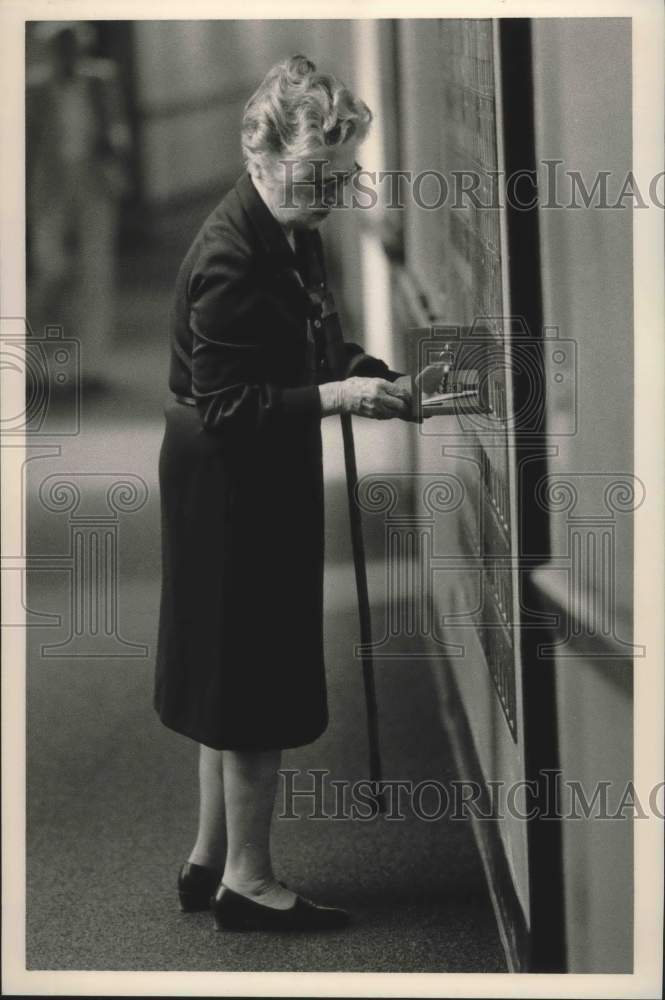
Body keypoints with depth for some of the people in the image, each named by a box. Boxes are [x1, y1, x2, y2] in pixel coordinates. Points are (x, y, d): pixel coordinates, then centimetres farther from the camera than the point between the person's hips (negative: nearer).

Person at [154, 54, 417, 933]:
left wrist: (384, 381, 2)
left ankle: (210, 862, 27)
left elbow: (311, 345, 18)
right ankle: (247, 880, 9)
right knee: (258, 675, -2)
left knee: (239, 675, 16)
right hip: (231, 487, -10)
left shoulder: (292, 235, 6)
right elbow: (226, 403, -24)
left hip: (262, 483, 10)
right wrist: (333, 395, -28)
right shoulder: (228, 258, -23)